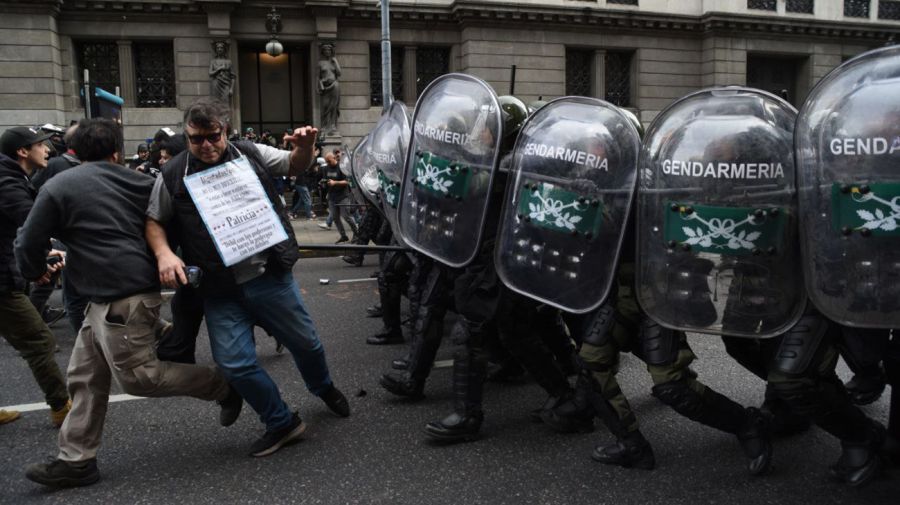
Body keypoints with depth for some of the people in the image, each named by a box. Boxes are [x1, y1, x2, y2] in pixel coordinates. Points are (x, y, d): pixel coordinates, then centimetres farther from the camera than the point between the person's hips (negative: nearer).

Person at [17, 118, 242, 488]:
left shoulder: (58, 187, -6)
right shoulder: (138, 181, 10)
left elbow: (29, 244, 0)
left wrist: (36, 272, 20)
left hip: (121, 298, -8)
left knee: (138, 377, -2)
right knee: (85, 376, 13)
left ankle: (223, 386, 6)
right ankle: (76, 460, 18)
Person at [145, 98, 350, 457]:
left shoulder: (250, 154, 1)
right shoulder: (173, 175, 0)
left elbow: (295, 165, 11)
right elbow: (154, 222, 9)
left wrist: (305, 146, -13)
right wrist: (163, 254, -11)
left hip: (270, 278, 0)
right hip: (220, 293, 0)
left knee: (305, 341, 13)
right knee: (235, 363, -3)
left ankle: (323, 388, 47)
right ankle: (282, 424, 20)